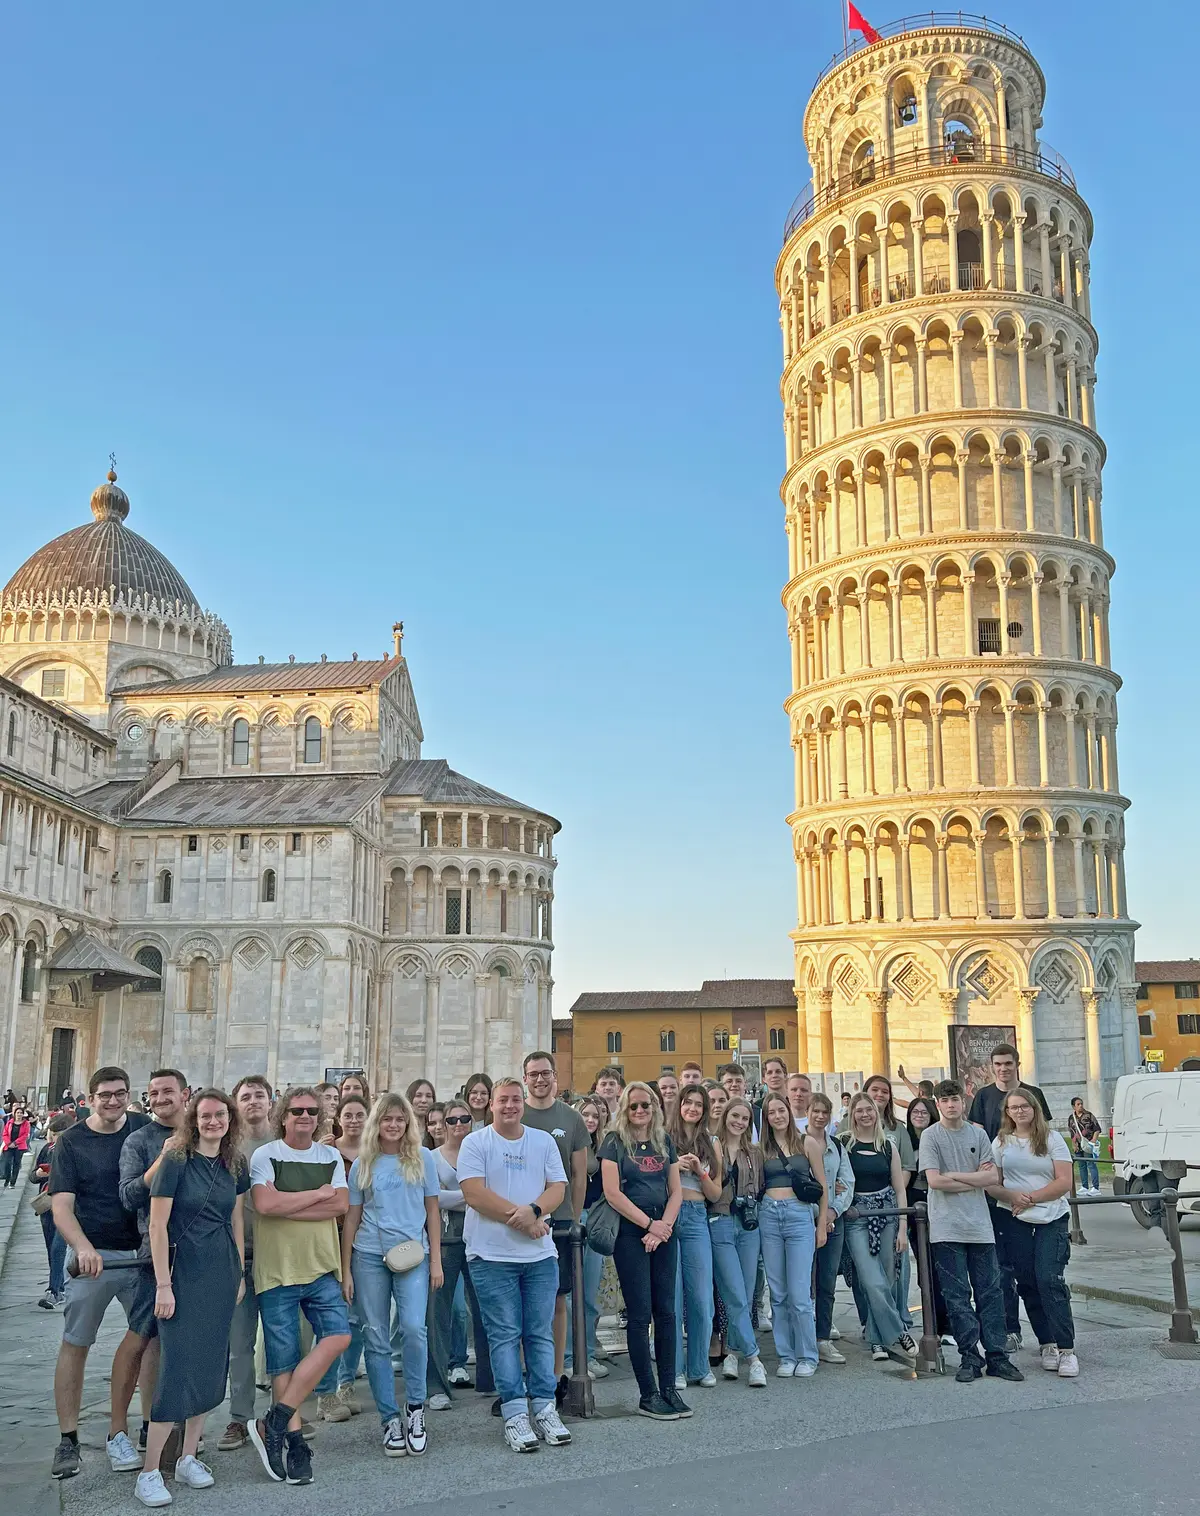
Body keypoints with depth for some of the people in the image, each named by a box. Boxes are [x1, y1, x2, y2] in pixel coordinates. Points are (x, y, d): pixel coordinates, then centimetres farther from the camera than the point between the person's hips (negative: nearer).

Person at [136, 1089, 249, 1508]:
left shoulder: (234, 1165, 7)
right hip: (184, 1270, -5)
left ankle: (188, 1458, 22)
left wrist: (239, 1273, 13)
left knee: (210, 1366, 9)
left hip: (222, 1273, 6)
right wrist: (163, 1284, -14)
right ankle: (149, 1472, 0)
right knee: (178, 1367, -8)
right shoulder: (176, 1161, -10)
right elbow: (158, 1225, -11)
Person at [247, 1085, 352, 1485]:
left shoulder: (331, 1157, 10)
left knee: (338, 1335, -13)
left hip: (322, 1268, 3)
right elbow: (265, 1204, -17)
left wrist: (288, 1207, -12)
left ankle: (275, 1423, -5)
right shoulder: (265, 1156, -1)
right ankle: (294, 1441, 11)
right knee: (283, 1359, 1)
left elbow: (341, 1205, -3)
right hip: (277, 1270, -3)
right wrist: (318, 1194, -8)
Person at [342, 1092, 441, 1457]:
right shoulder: (363, 1165, 8)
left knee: (414, 1328, -17)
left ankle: (415, 1406, 3)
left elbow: (432, 1211, 8)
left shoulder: (422, 1158, 6)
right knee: (377, 1339, 2)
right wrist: (345, 1270, 6)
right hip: (369, 1256, 1)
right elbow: (352, 1219, 10)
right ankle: (390, 1419, 13)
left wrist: (435, 1260, 3)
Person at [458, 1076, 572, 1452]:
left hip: (540, 1254, 3)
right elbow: (475, 1195, -11)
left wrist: (533, 1210, -15)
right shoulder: (475, 1143, 0)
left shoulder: (543, 1142, 11)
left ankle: (544, 1408, 13)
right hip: (492, 1255, -3)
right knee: (505, 1335, -1)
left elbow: (558, 1189, 5)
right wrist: (519, 1217, -12)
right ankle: (514, 1414, 4)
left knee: (541, 1334, 6)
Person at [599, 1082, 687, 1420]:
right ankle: (648, 1395, 4)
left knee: (665, 1310, 5)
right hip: (630, 1233, -4)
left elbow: (676, 1191, 9)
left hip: (663, 1232, 4)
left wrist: (664, 1227, -6)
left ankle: (669, 1388, 12)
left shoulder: (664, 1141, 11)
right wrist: (649, 1224, -11)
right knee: (640, 1313, -2)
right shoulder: (615, 1142, -3)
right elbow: (612, 1193, -10)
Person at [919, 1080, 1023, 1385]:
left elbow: (993, 1177, 1)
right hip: (947, 1228, -3)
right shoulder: (930, 1136, -1)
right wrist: (975, 1179, -4)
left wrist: (955, 1176, -8)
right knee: (957, 1296, 0)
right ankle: (969, 1358, 6)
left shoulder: (978, 1134, 9)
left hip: (979, 1224, 3)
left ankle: (996, 1356, 10)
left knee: (990, 1292, 4)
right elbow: (935, 1180, -11)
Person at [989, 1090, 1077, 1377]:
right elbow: (991, 1185, 5)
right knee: (1027, 1283, 4)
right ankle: (1047, 1345, 15)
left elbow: (1065, 1182, -4)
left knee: (1049, 1280, -14)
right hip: (1014, 1221, 3)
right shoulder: (1001, 1143, 10)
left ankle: (1066, 1349, -11)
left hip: (1052, 1219, -3)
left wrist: (1032, 1197, -12)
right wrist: (1012, 1197, -14)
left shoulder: (1052, 1139, 3)